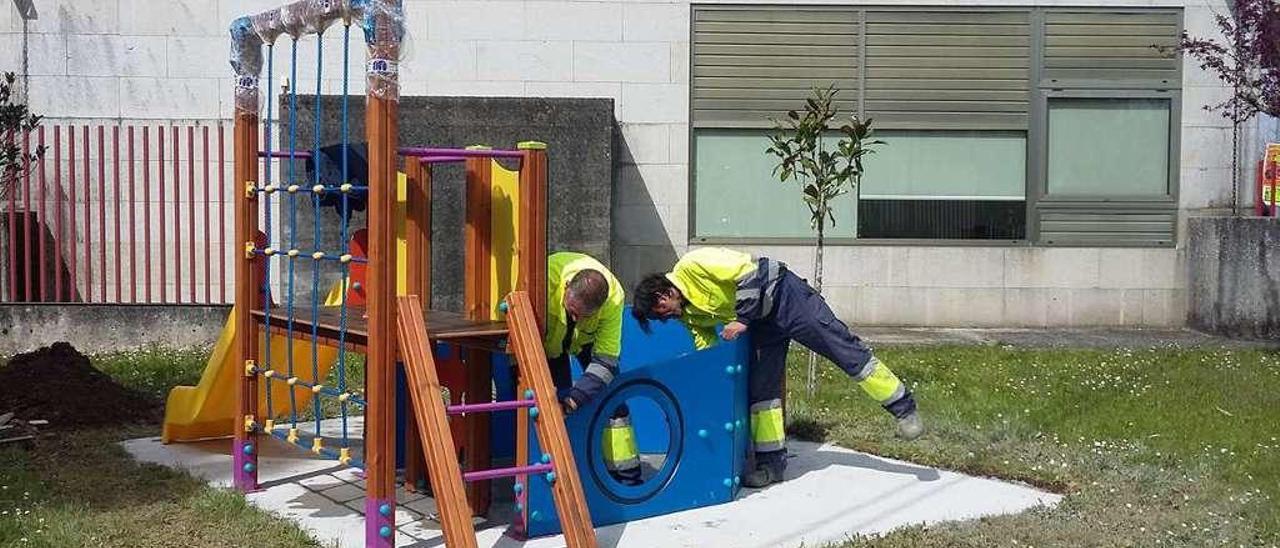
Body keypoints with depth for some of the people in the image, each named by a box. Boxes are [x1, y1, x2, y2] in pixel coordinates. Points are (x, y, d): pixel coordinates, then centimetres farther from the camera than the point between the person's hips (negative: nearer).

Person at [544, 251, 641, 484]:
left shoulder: (613, 298, -37)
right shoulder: (546, 279, -43)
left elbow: (605, 360, -33)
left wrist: (577, 397, -46)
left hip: (586, 339, 1)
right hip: (546, 337, -1)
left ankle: (627, 476, 0)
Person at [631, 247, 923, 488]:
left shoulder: (692, 265, -23)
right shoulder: (690, 314, 3)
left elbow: (747, 271, -27)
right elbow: (707, 350, 12)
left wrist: (742, 319, -26)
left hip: (782, 294, -9)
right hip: (762, 321, 9)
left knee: (843, 348, -8)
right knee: (760, 387, 4)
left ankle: (903, 407, 1)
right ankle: (772, 461, 11)